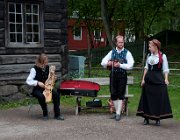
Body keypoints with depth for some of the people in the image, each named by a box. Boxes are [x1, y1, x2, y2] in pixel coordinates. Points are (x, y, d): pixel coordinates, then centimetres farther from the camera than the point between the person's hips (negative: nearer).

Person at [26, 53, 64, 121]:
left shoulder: (47, 68, 4)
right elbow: (28, 81, -14)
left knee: (56, 94, -25)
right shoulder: (34, 69, -10)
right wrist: (38, 83, -28)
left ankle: (57, 114, -16)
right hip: (37, 89, -4)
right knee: (41, 96, -37)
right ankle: (45, 114, -13)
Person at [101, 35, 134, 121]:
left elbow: (130, 65, -11)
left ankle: (118, 114, 4)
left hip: (122, 75, -3)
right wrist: (107, 63, -15)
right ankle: (116, 111, 21)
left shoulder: (127, 53, -1)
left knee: (120, 94, -1)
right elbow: (103, 62, 7)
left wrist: (120, 65, -21)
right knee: (113, 94, 7)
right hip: (113, 75, 3)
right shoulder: (112, 52, 9)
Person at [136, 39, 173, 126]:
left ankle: (158, 119, 9)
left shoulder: (162, 56, -4)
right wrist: (143, 79, 9)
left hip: (158, 80, -4)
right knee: (147, 99, 5)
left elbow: (165, 69, -5)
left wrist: (166, 79, -18)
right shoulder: (149, 55, 10)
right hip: (148, 79, 4)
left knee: (159, 99, -2)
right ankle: (146, 118, 14)